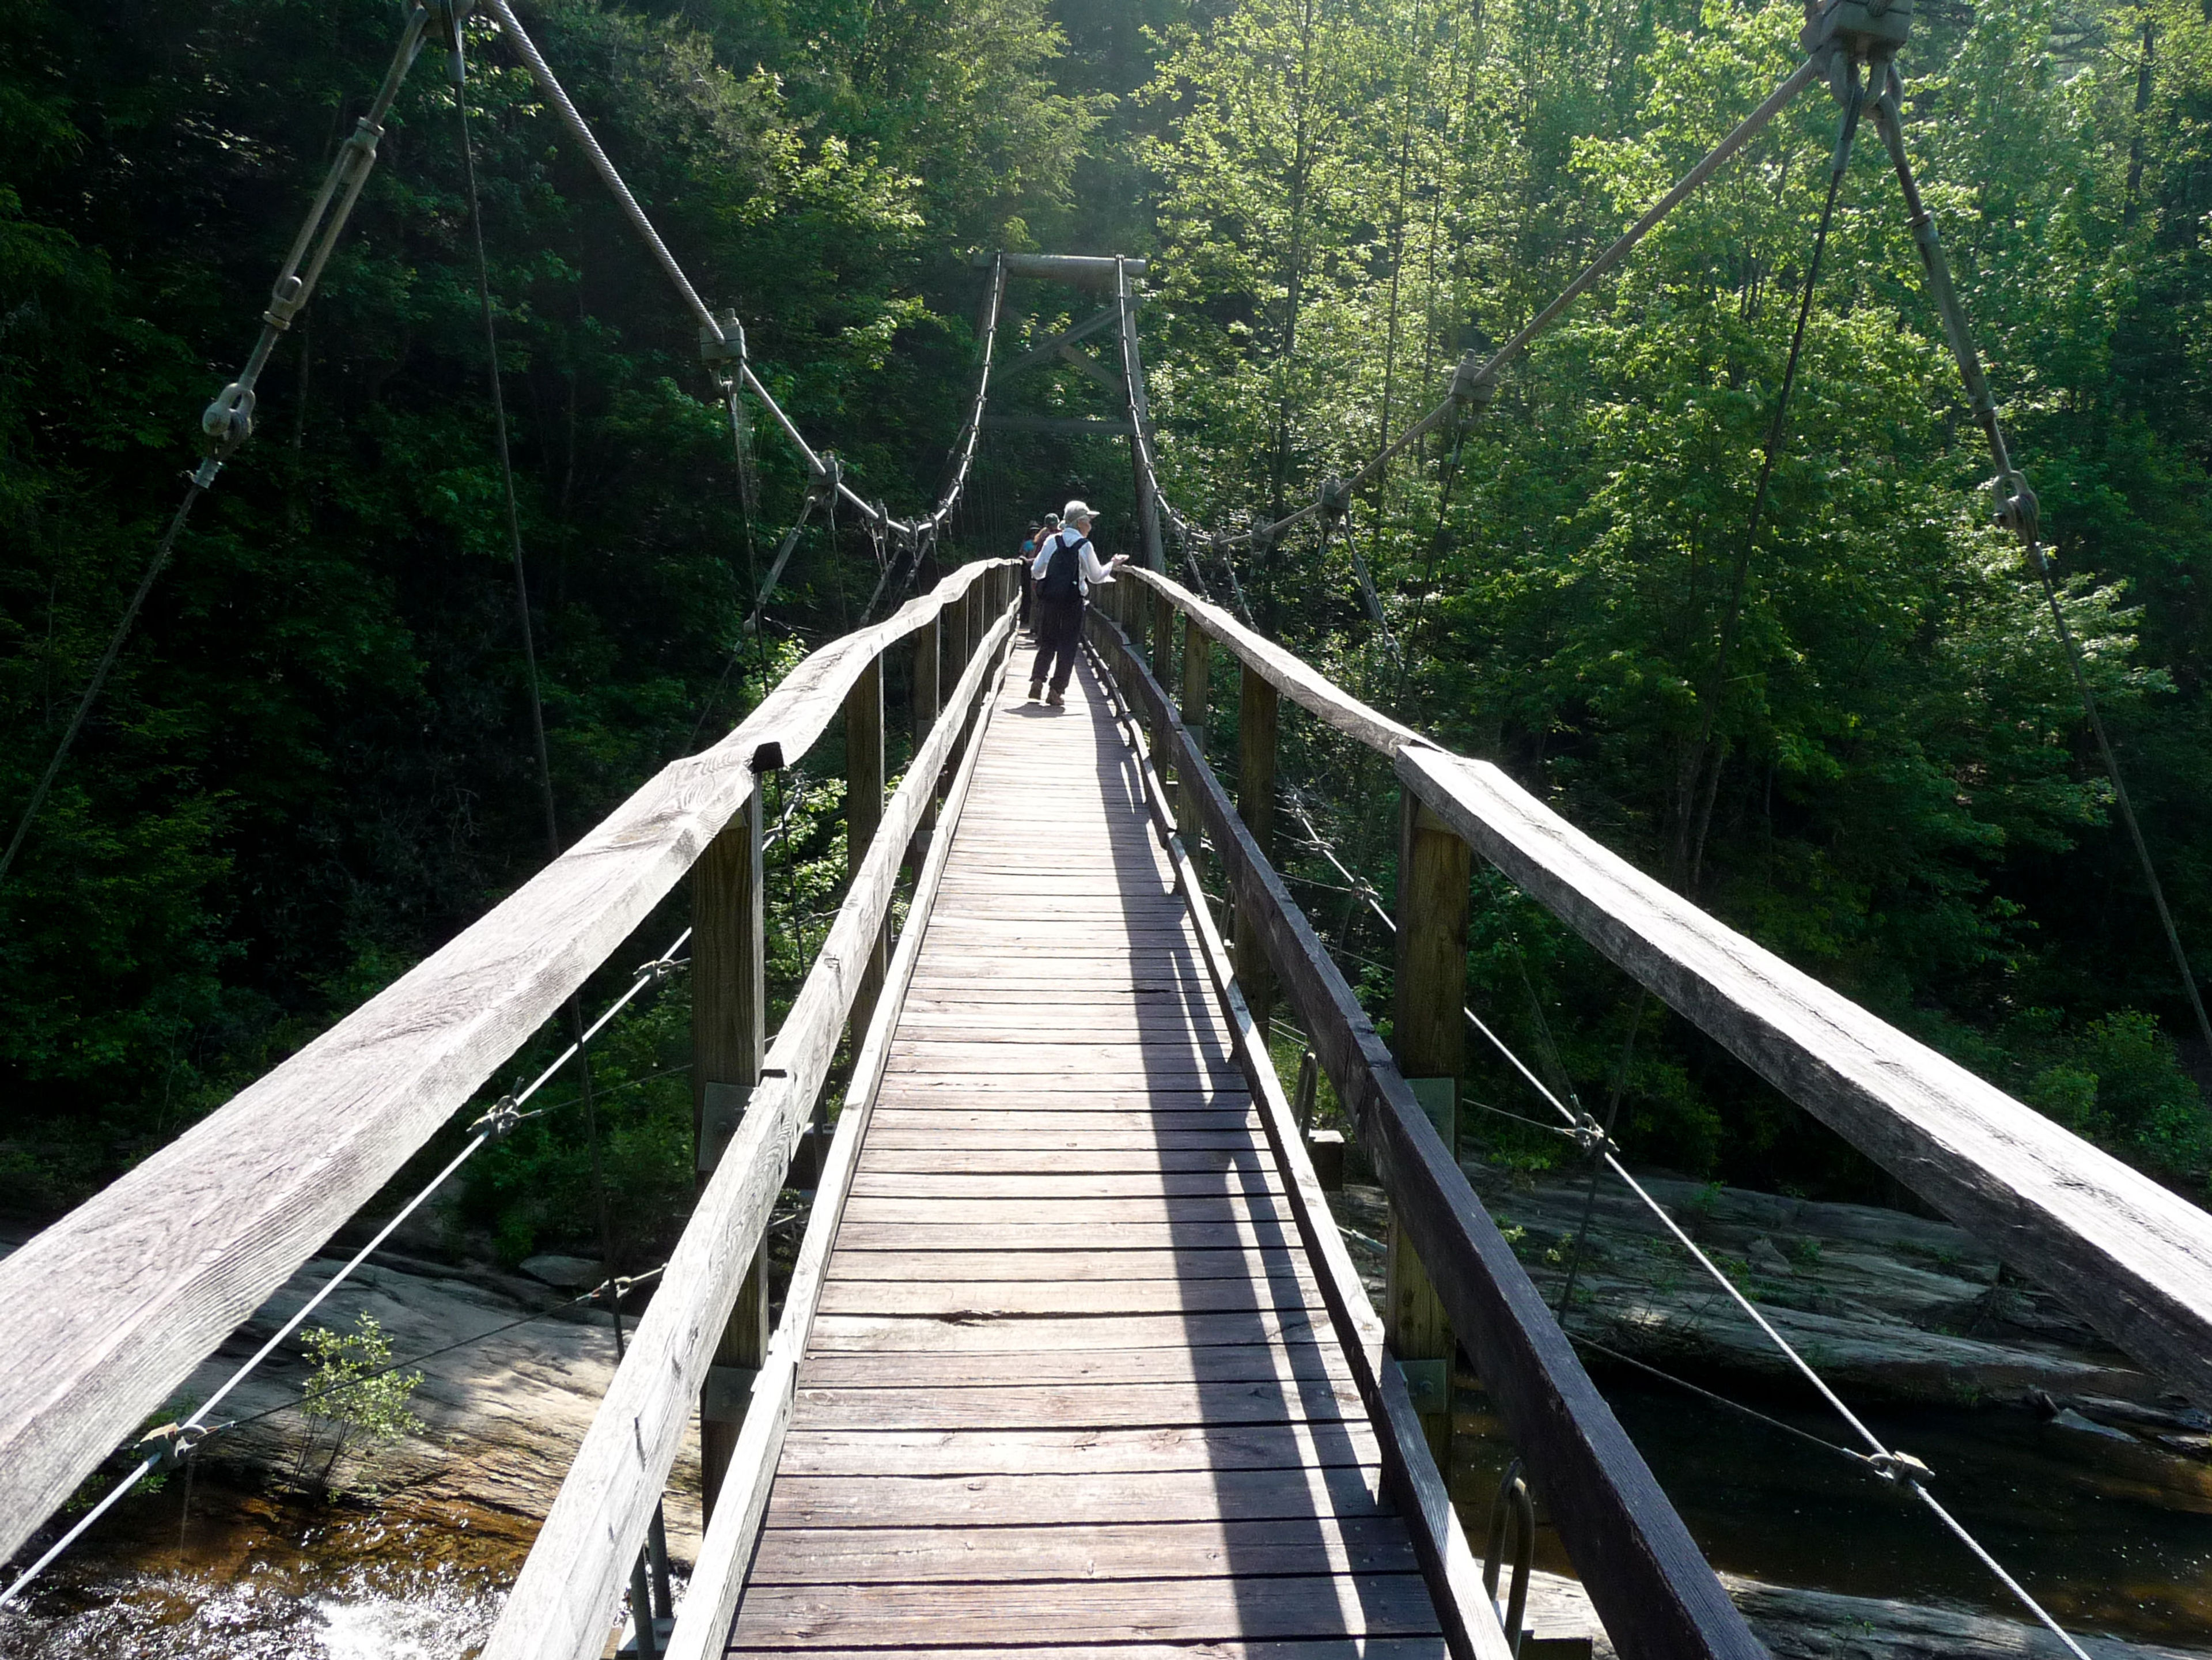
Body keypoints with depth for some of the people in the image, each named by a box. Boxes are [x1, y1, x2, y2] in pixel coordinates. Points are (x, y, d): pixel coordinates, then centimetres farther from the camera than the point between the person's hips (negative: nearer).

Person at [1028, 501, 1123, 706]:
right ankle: (1057, 691, 2)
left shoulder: (1052, 541, 3)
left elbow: (1036, 571, 4)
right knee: (1068, 645, 5)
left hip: (1048, 598, 3)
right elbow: (1096, 577, 1)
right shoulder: (1084, 546, -6)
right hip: (1072, 602, -3)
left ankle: (1037, 680, -2)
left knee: (1047, 642, 15)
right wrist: (1113, 566, 17)